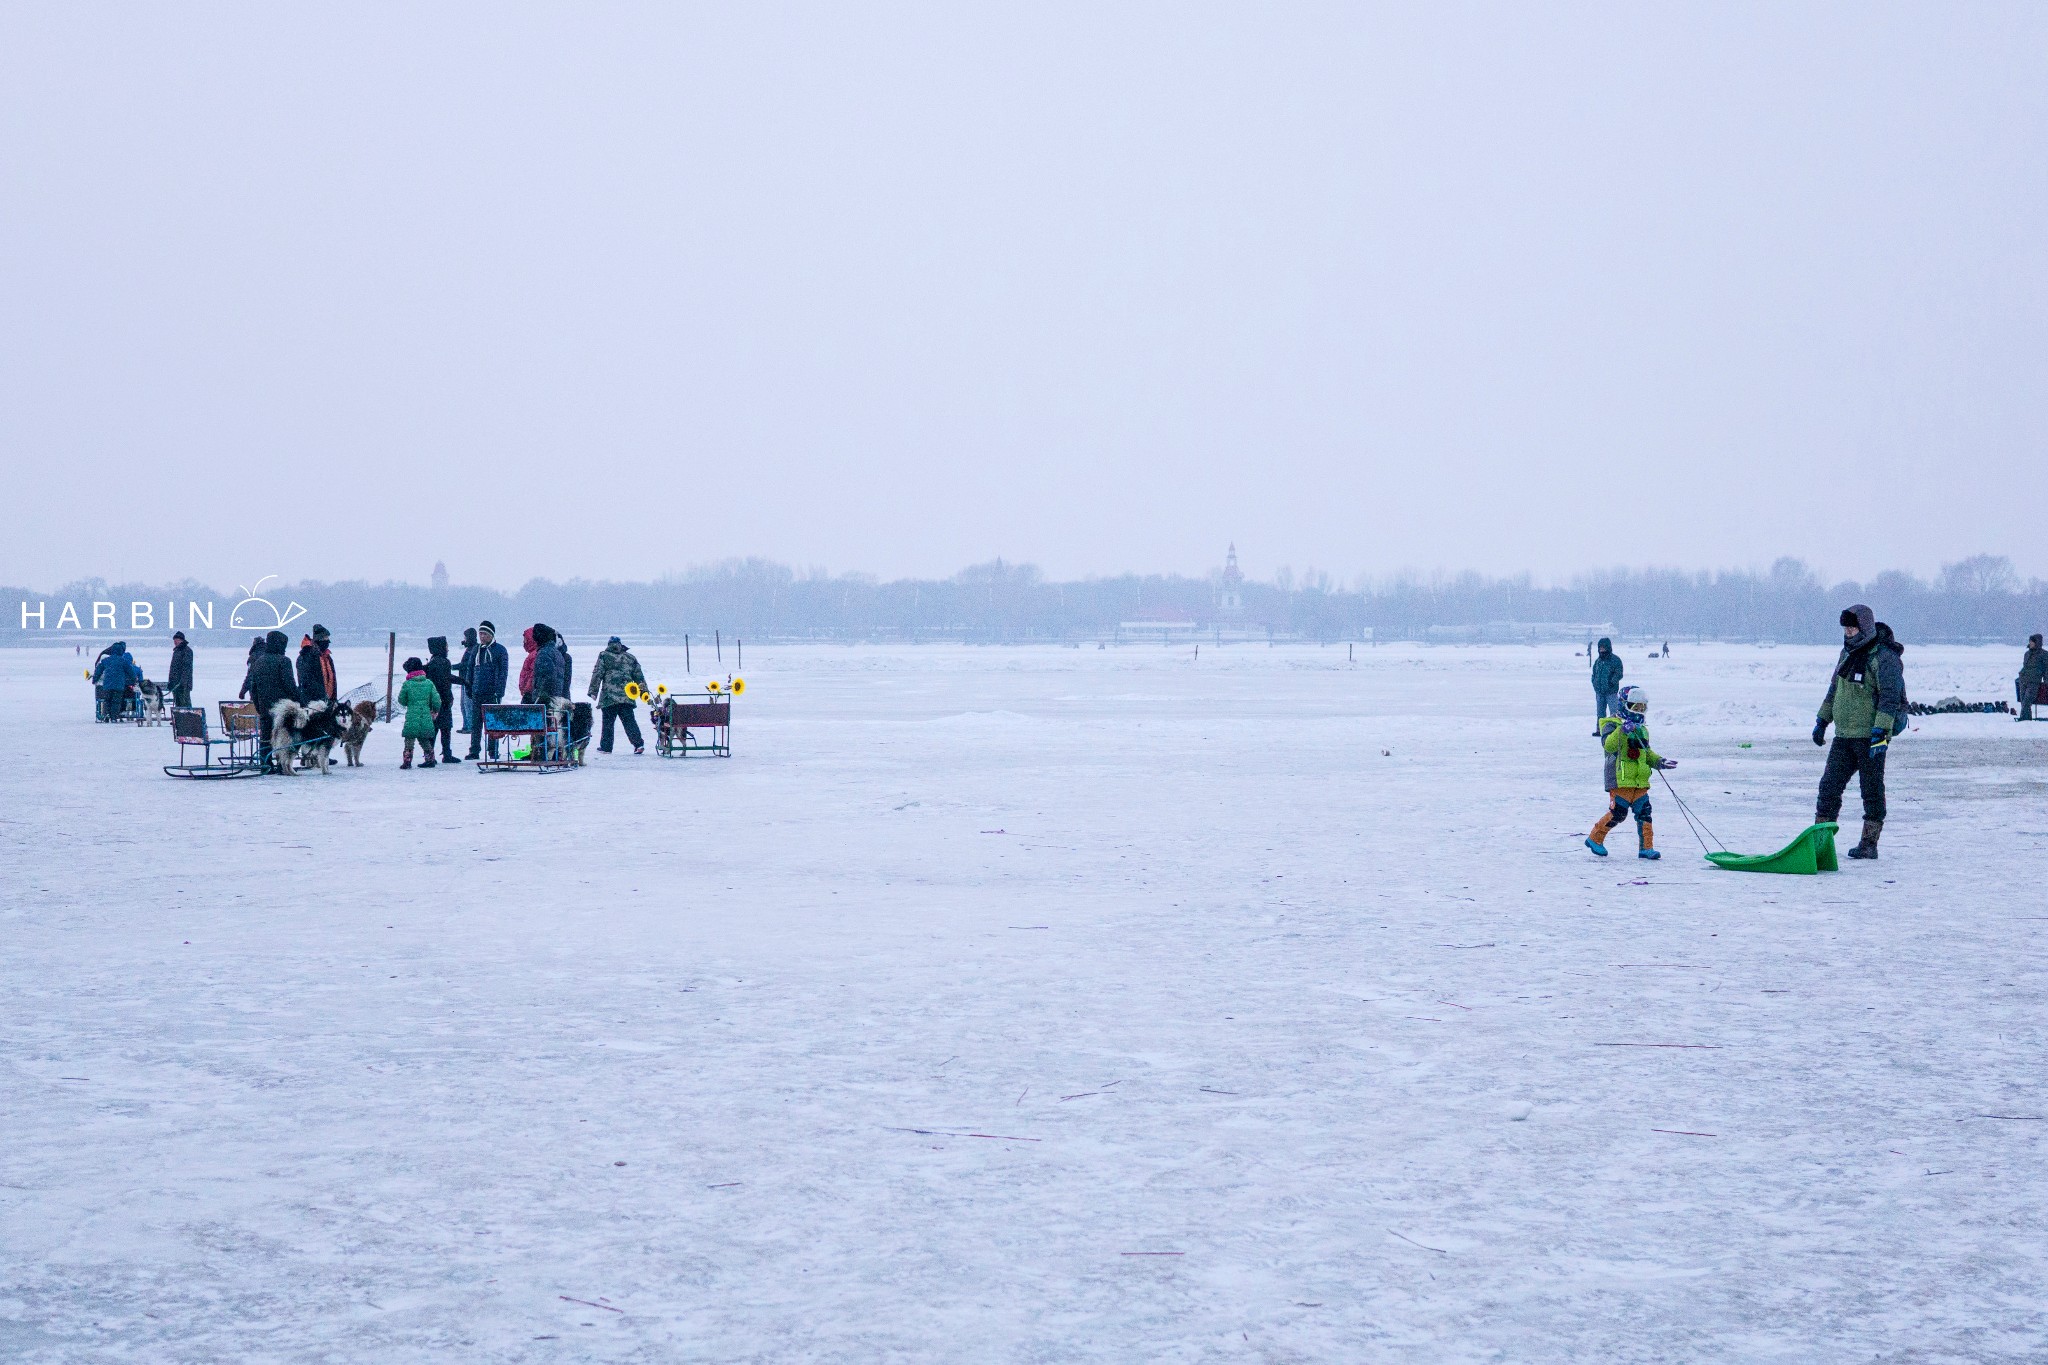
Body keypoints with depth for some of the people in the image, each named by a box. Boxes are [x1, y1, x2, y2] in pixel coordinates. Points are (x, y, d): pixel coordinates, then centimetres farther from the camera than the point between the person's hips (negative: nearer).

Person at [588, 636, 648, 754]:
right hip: (626, 697, 3)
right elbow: (639, 677, 15)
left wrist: (593, 691, 2)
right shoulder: (630, 658, 13)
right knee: (629, 721, 1)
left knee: (607, 722, 5)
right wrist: (644, 692, 20)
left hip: (609, 697, -3)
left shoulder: (604, 656, 3)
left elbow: (597, 675, -1)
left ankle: (605, 746, 9)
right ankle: (638, 744, -11)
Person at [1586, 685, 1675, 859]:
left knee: (1644, 812, 0)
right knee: (1618, 813, -8)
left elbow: (1647, 753, 30)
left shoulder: (1641, 730, 21)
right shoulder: (1613, 725, -5)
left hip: (1640, 781, 7)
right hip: (1620, 779, -7)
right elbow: (1608, 745, -23)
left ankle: (1646, 847, 3)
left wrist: (1659, 761, 12)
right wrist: (1622, 731, -36)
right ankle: (1595, 839, 9)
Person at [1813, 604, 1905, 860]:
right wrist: (1822, 721, 25)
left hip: (1870, 736, -8)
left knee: (1872, 790, 1)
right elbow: (1835, 688, 25)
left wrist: (1881, 731, -26)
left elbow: (1890, 697, -19)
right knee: (1829, 785, 4)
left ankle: (1869, 844, 7)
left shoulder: (1884, 657, -12)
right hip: (1844, 734, 8)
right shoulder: (1848, 652, 15)